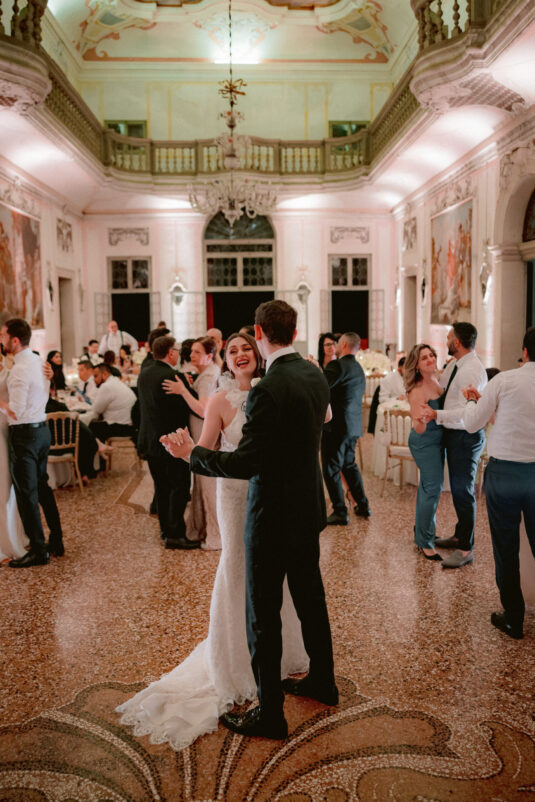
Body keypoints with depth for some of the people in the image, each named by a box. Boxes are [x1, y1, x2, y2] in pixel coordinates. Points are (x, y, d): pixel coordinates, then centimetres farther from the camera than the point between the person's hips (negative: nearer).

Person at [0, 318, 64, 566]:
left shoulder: (20, 370, -20)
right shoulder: (37, 361, 8)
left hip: (24, 435, -9)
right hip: (42, 429, 9)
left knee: (26, 494, 1)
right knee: (43, 488, 18)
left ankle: (38, 551, 9)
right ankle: (56, 542, 26)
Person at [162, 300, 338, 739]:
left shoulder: (268, 390, -25)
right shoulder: (315, 376, 1)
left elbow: (247, 463, -25)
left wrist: (193, 453, -12)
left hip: (273, 517, -9)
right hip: (308, 509, 9)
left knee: (263, 616, 6)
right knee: (310, 597, 23)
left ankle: (270, 713, 21)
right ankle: (322, 681, 42)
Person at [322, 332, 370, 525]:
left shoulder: (337, 365, -15)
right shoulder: (359, 369, 15)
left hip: (336, 425, -9)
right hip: (353, 426, 9)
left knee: (331, 469, -1)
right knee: (349, 465, 21)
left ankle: (340, 513, 2)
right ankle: (363, 506, 27)